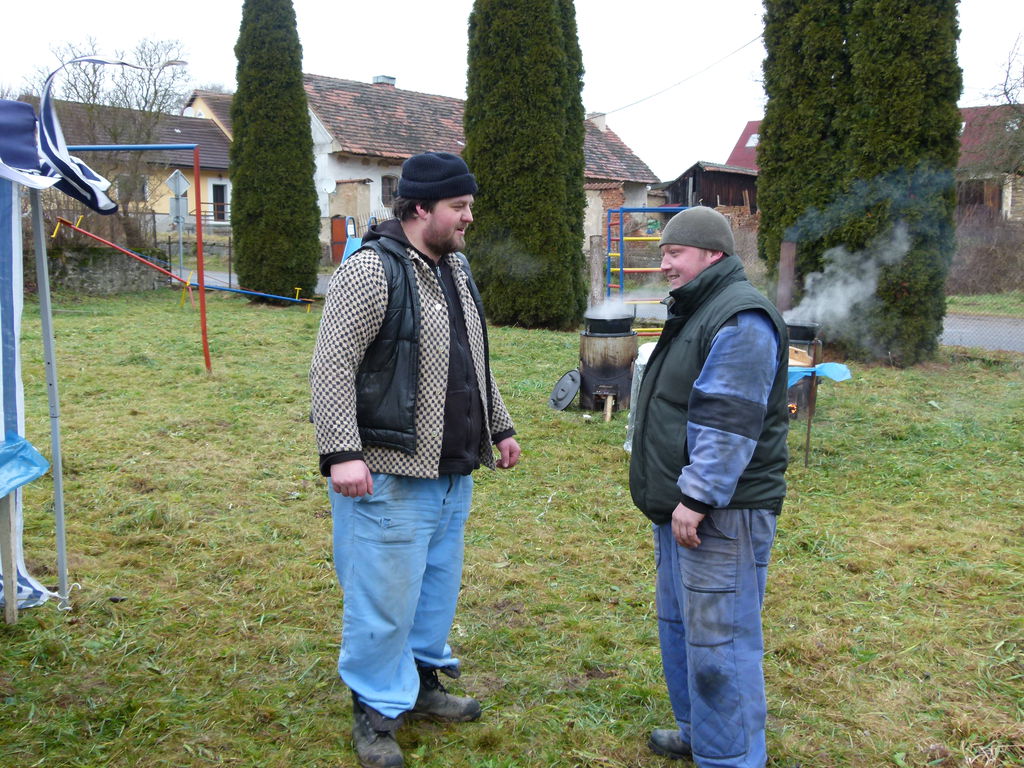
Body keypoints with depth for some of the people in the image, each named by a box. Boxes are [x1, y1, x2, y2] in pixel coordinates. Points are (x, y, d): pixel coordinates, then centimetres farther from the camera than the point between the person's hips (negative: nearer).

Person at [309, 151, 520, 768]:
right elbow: (332, 368, -18)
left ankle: (422, 681, 38)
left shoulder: (457, 270, 14)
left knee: (439, 584, 19)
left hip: (453, 473, 9)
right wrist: (341, 454, -24)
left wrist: (500, 427, 23)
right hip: (390, 476, -8)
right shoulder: (371, 271, -14)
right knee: (386, 596, 3)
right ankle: (377, 711, 21)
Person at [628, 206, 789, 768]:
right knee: (679, 625, 21)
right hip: (685, 505, 11)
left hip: (723, 513, -11)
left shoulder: (741, 320, -17)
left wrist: (696, 498, -25)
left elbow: (730, 423, -25)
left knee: (718, 641, -4)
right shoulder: (696, 311, 17)